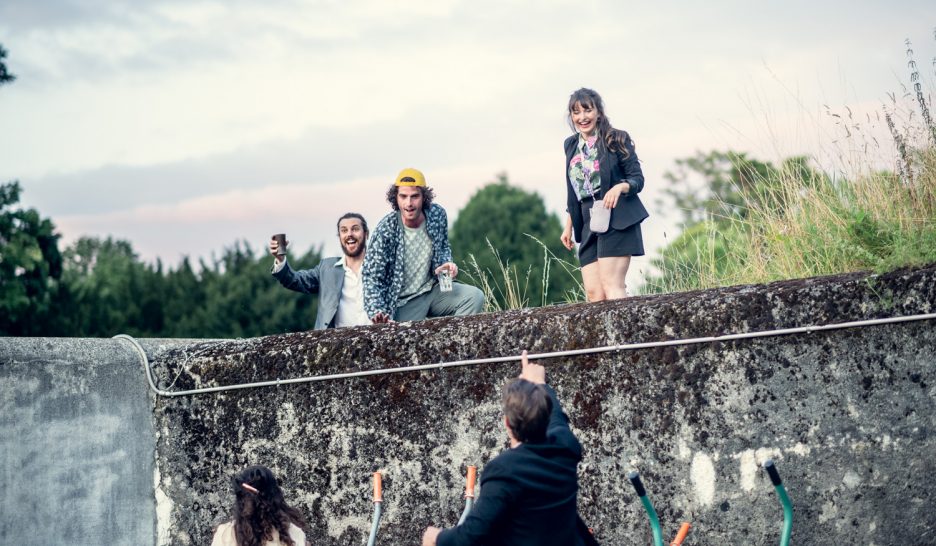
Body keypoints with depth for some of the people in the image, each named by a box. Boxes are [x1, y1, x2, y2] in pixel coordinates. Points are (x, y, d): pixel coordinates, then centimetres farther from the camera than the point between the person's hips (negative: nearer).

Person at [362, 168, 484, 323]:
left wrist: (447, 264, -7)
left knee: (475, 297, -18)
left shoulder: (437, 215, -6)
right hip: (404, 302, -4)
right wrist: (376, 312, -31)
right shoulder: (385, 230, -18)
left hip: (434, 290, 4)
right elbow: (372, 277, -16)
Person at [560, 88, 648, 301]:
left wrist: (619, 187, -23)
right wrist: (568, 226, 23)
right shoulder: (571, 145, 16)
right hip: (588, 225, 6)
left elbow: (638, 179, -2)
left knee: (612, 286, -16)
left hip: (616, 219, -6)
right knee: (593, 293, -4)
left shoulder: (616, 140, 0)